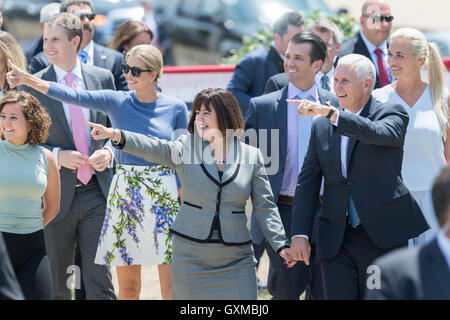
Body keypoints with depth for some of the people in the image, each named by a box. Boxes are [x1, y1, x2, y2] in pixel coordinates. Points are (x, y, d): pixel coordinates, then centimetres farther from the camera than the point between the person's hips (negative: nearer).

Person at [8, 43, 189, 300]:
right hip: (125, 194, 2)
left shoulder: (176, 108, 0)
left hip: (165, 195, -2)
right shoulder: (116, 102, 2)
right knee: (128, 287, 4)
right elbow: (74, 96, -9)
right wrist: (29, 81, -21)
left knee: (172, 285, -5)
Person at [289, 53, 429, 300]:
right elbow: (307, 181, 10)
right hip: (336, 241, 3)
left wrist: (330, 112, -32)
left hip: (383, 238, -3)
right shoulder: (321, 126, 12)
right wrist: (300, 233, 1)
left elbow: (377, 133, -24)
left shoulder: (392, 114, 0)